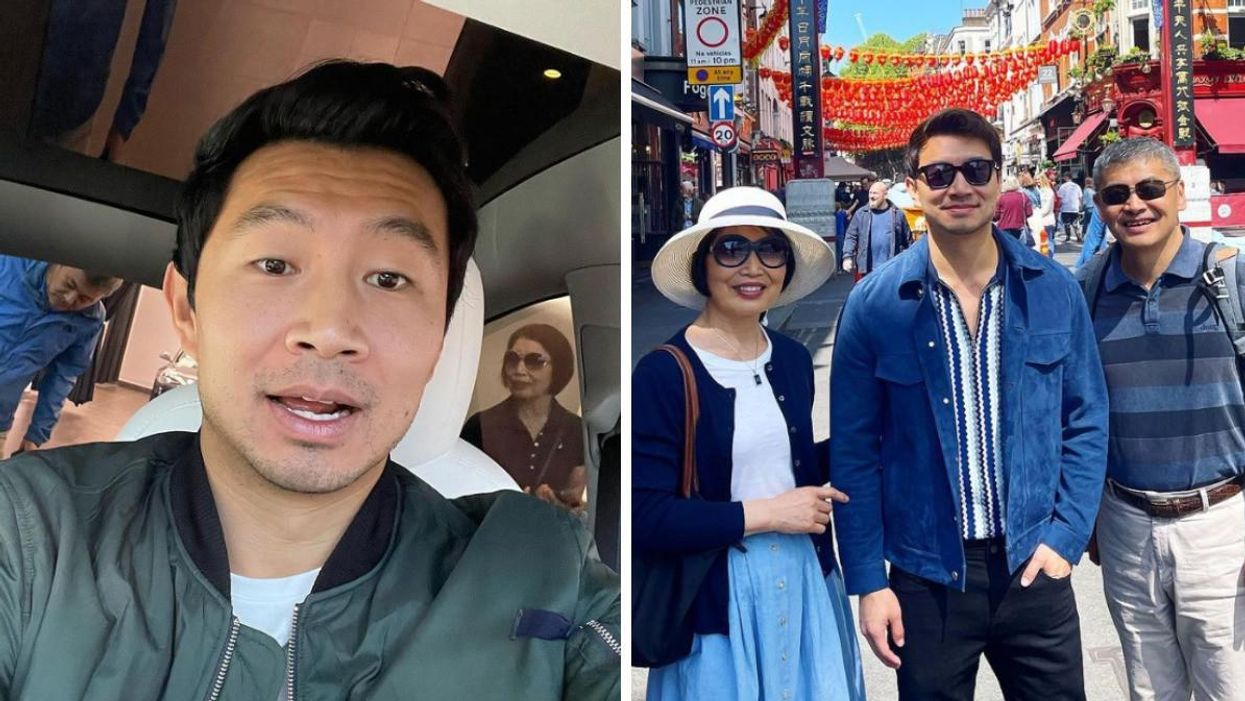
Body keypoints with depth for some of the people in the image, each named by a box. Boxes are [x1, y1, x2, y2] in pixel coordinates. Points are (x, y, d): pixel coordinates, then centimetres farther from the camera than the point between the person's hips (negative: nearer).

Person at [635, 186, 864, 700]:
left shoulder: (793, 358, 3)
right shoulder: (662, 374, -17)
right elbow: (643, 518, -20)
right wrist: (766, 514, -17)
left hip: (807, 580, 6)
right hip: (719, 598, -6)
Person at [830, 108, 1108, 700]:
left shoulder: (1055, 290, -2)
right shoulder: (873, 305, -9)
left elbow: (1086, 422, 6)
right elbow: (854, 451, -5)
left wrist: (1066, 536, -2)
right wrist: (867, 582, -6)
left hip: (1034, 566, 2)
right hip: (925, 576, -1)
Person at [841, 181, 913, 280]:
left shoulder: (897, 214, 1)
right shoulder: (861, 214, 2)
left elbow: (907, 239, 7)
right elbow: (851, 236, 1)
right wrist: (847, 257, -11)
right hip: (867, 269, 0)